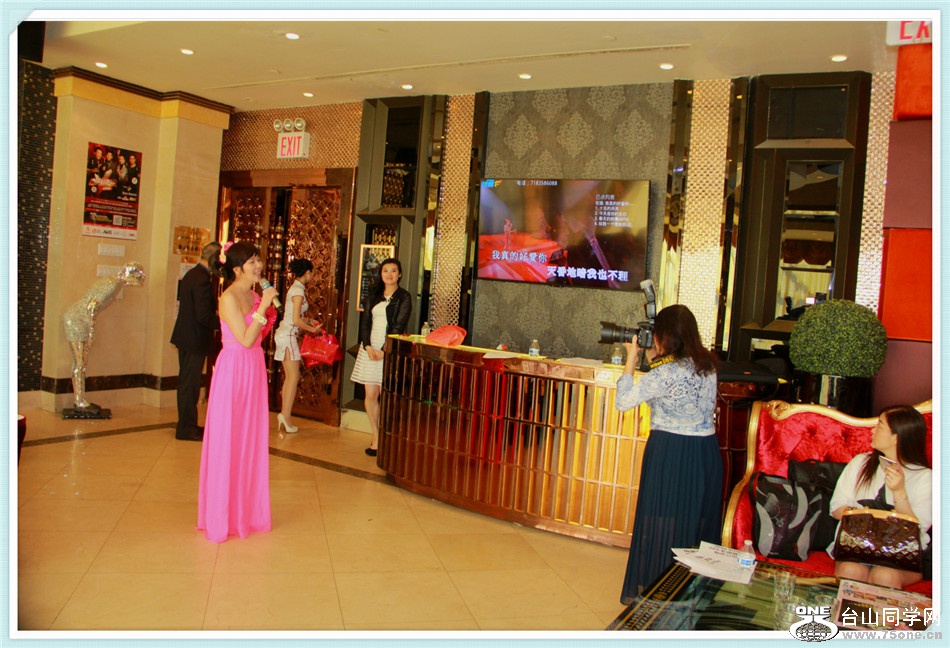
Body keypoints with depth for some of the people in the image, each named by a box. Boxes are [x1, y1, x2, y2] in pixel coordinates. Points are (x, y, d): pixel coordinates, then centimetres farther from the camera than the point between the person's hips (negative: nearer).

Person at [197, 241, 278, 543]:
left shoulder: (253, 294, 9)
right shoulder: (229, 297, -15)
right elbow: (246, 339, -20)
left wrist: (269, 314, 1)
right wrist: (263, 307, -19)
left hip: (254, 370, 8)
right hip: (234, 369, -8)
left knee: (250, 439, 13)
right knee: (227, 441, 2)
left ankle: (246, 510, 25)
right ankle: (223, 515, 15)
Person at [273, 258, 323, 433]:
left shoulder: (295, 288, 14)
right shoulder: (299, 291, -14)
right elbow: (296, 320, -18)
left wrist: (308, 320, 12)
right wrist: (312, 329, -6)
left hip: (285, 334, 9)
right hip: (288, 335, -9)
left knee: (290, 377, 10)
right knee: (293, 377, -7)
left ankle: (284, 416, 13)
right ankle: (285, 416, -8)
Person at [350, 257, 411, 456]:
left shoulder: (404, 297, 1)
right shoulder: (372, 295, 14)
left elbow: (399, 326, -7)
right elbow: (365, 321, 9)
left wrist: (384, 350, -14)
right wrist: (367, 346, -6)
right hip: (370, 347, 4)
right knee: (370, 395, 1)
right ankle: (376, 436, 13)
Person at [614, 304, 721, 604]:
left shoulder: (665, 373, -19)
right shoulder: (707, 366, 3)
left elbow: (622, 401, -14)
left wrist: (632, 359, -7)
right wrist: (653, 360, 10)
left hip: (670, 454, -7)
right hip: (707, 451, 7)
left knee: (663, 524, 5)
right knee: (700, 520, 15)